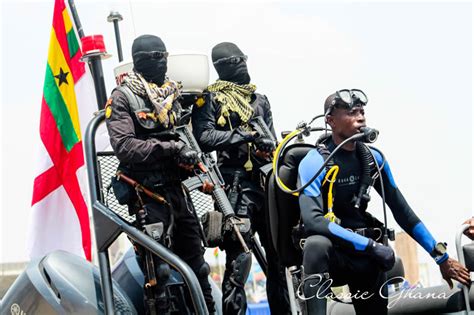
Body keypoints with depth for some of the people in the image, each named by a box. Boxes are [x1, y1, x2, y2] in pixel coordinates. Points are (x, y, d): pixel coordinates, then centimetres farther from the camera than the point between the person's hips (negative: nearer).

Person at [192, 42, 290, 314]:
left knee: (276, 252, 10)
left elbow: (271, 140, 14)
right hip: (236, 184, -6)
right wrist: (242, 135, -18)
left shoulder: (259, 99, 21)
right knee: (238, 255, -11)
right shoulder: (209, 100, 3)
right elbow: (204, 137, -12)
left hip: (265, 180, 6)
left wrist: (267, 144, -9)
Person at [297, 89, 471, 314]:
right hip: (328, 255, -5)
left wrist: (441, 256, 2)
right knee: (317, 244, -37)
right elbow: (312, 220, -28)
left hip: (365, 258, 6)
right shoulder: (314, 163, -16)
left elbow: (401, 210, 5)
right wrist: (371, 246, -31)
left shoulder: (373, 158, 1)